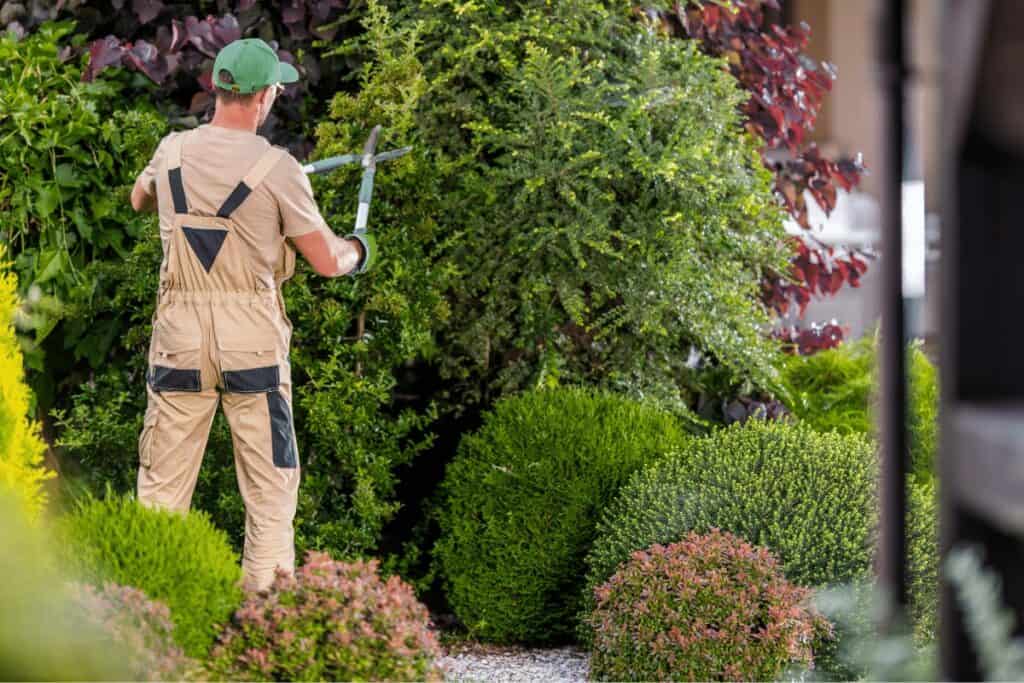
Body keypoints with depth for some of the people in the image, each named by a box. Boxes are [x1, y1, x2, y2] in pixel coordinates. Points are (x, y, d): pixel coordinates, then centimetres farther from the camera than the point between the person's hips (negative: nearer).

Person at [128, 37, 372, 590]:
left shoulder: (172, 152, 2)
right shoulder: (277, 168, -10)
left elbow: (139, 200, 26)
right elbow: (326, 262, -4)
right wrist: (357, 250, 17)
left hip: (180, 337, 3)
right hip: (251, 339, -3)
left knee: (162, 483, 9)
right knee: (269, 483, 9)